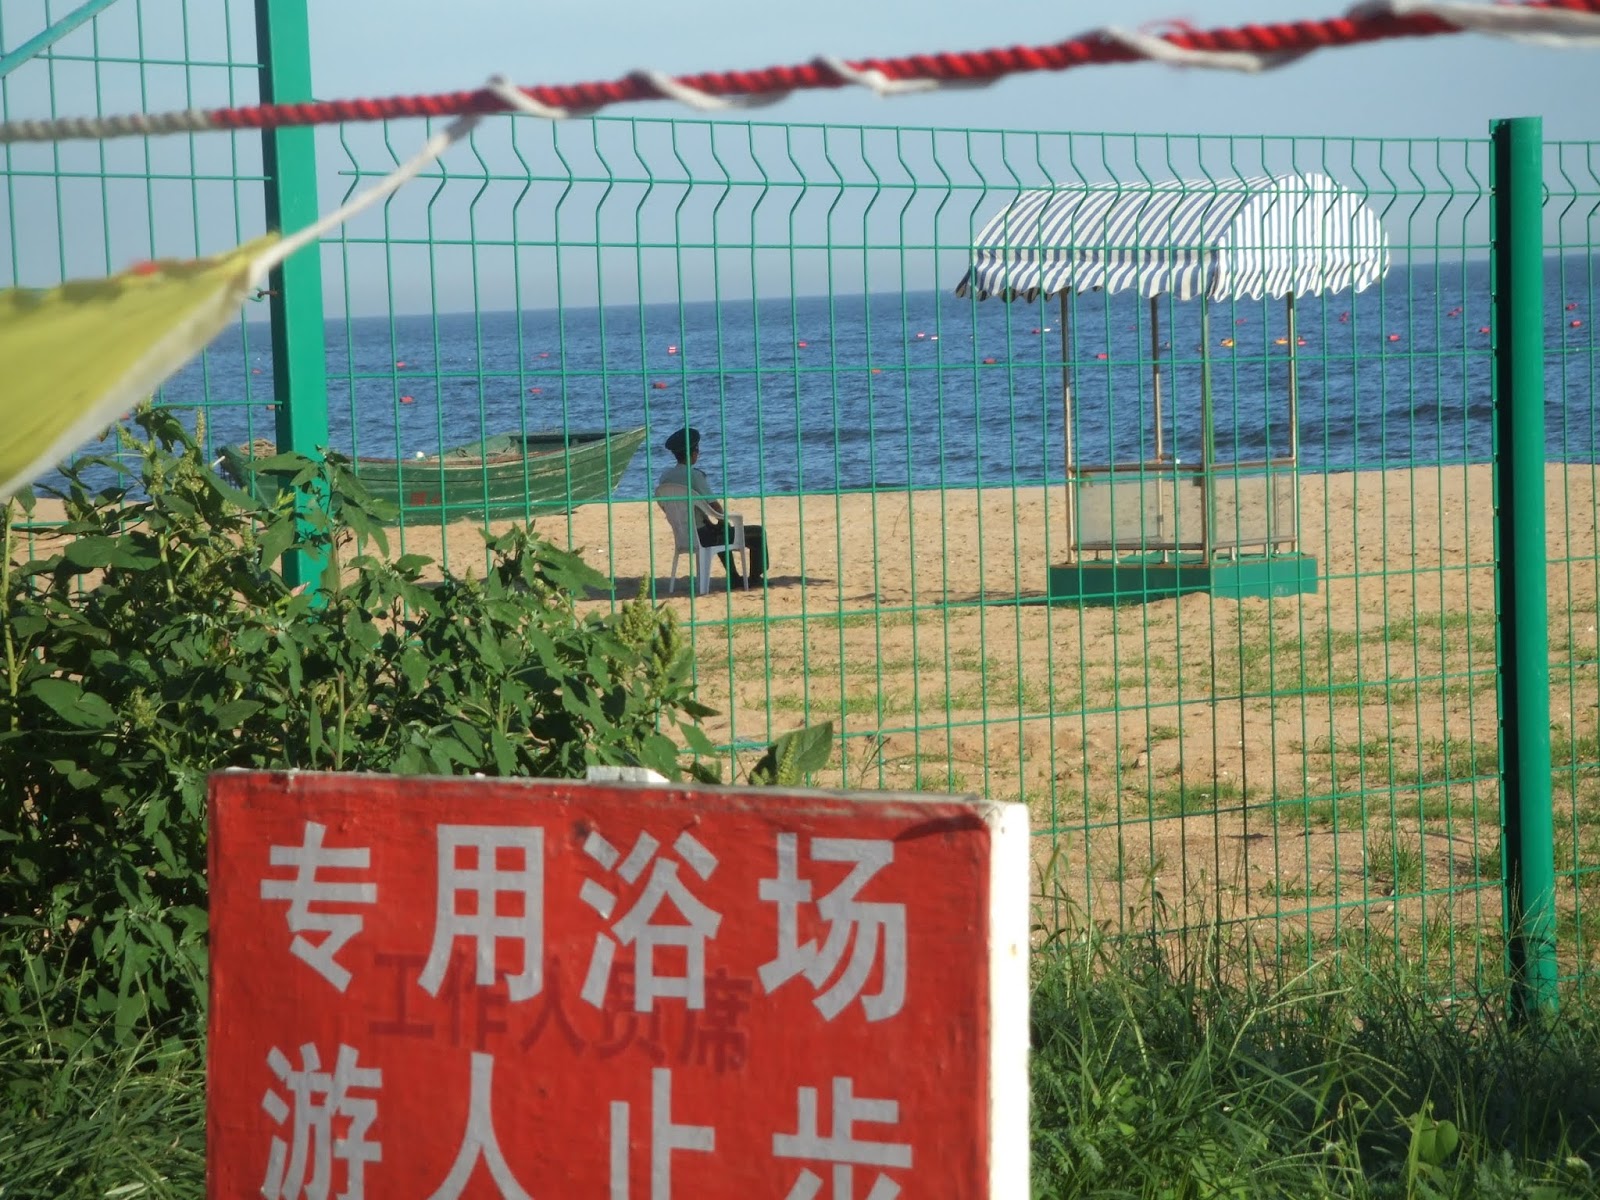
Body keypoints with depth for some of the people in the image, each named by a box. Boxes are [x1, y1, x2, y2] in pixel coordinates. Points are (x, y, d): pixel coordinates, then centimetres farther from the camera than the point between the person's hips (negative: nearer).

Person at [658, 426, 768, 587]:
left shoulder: (665, 476, 1)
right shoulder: (695, 475, -22)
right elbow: (716, 507, -17)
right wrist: (723, 518, 5)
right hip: (703, 536, -8)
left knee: (718, 530, 41)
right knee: (758, 533, 6)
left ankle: (733, 577, 45)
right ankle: (755, 578, 20)